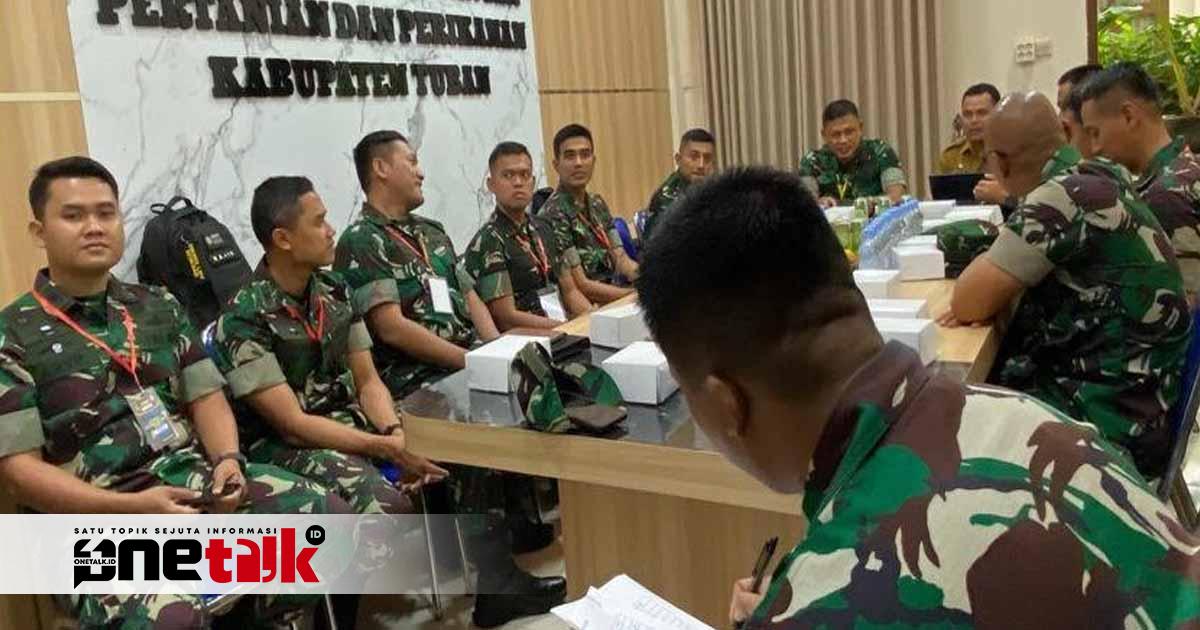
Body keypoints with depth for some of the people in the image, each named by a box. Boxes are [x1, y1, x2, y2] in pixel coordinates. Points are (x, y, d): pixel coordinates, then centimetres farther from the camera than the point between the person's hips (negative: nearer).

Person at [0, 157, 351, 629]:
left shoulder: (160, 307, 15)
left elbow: (206, 397, 13)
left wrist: (228, 460, -9)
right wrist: (132, 506, -19)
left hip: (196, 478, 5)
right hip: (98, 516, -5)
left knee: (331, 515, -13)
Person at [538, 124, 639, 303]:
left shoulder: (597, 204, 11)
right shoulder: (553, 215, -13)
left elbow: (621, 260, 7)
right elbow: (580, 285, -15)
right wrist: (637, 294, -19)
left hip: (612, 303, 7)